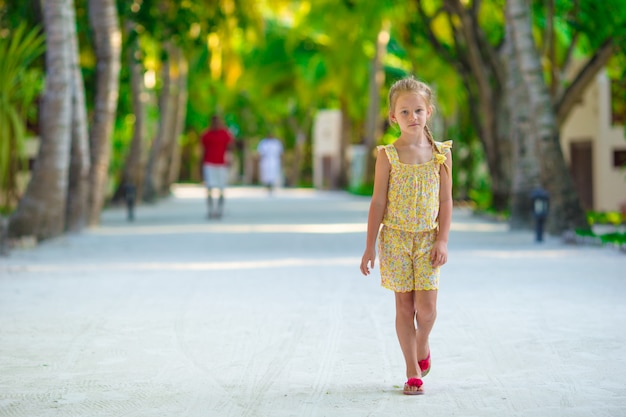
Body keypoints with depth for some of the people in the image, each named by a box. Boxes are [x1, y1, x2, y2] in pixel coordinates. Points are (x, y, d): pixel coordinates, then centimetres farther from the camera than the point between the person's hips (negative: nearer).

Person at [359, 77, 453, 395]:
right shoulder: (388, 156, -3)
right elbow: (378, 202, -1)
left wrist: (443, 240, -6)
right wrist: (370, 246, -2)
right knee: (404, 305, 3)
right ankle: (413, 370, 13)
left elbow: (446, 201, 2)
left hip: (427, 238, 1)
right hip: (396, 238, -1)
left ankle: (422, 345, 26)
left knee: (426, 306, -6)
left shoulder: (440, 153, 1)